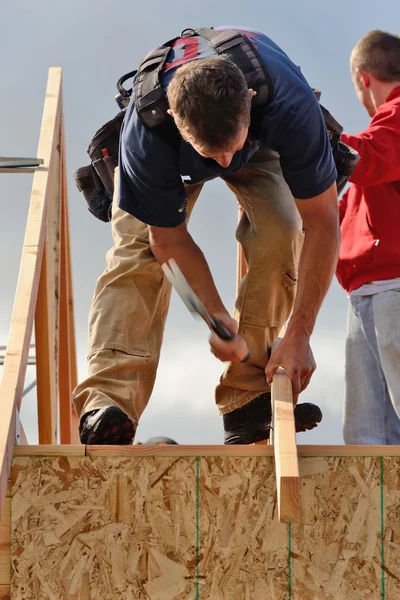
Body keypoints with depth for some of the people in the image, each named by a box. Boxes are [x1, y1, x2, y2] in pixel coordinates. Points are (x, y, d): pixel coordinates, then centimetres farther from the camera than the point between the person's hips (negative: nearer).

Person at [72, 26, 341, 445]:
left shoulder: (291, 106, -46)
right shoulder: (147, 133, -43)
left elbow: (322, 222, -36)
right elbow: (169, 240, -26)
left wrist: (298, 334, -37)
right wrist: (216, 317, -30)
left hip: (261, 146, 0)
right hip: (172, 161, 0)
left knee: (281, 233, -26)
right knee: (137, 251, -24)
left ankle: (248, 398, -19)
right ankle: (108, 403, -33)